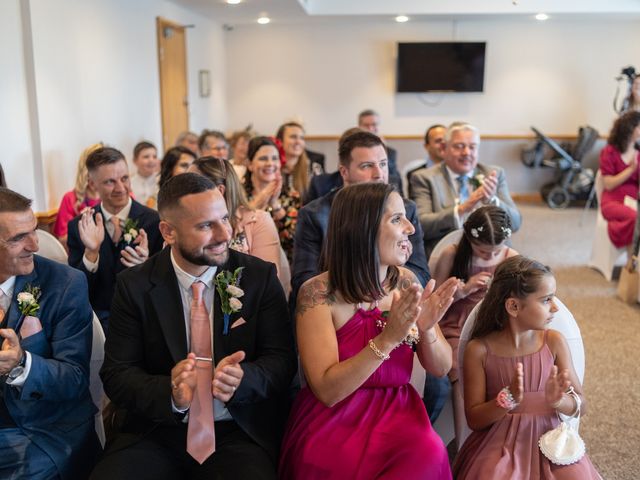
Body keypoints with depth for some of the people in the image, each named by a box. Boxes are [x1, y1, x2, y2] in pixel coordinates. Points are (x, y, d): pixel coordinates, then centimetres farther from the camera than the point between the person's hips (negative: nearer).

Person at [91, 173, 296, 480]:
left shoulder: (260, 277, -3)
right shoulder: (134, 287, -2)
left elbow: (281, 359, -3)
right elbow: (115, 374, -4)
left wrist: (241, 379, -25)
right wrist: (171, 394, -24)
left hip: (239, 431, -1)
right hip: (157, 431, 1)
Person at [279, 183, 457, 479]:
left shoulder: (405, 282, 0)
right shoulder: (318, 293, -14)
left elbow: (441, 368, 4)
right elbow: (327, 391, -18)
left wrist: (426, 330, -18)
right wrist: (388, 338, -28)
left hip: (398, 416, 4)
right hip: (333, 426, -3)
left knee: (428, 454, -25)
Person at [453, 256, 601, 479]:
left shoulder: (554, 342, -2)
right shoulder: (479, 350, -9)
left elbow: (581, 405, 2)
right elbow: (474, 420, -5)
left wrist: (557, 400, -20)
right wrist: (507, 400, -24)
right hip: (498, 444, -2)